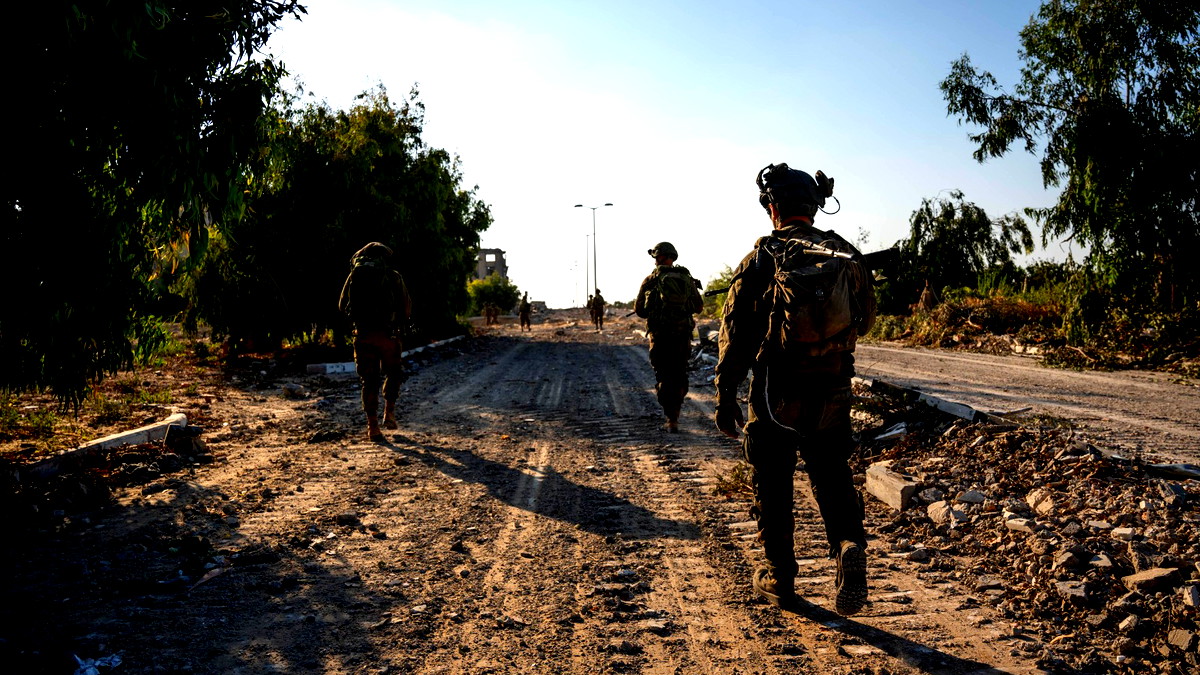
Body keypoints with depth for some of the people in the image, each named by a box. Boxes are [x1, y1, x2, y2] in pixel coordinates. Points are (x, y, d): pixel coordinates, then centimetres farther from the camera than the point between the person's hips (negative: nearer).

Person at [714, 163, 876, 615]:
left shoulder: (763, 257, -7)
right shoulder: (846, 255, 2)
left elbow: (736, 330, -9)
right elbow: (865, 320, 13)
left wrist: (725, 393, -3)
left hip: (776, 392, -3)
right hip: (833, 393, 3)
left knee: (772, 485, 11)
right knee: (832, 477, 17)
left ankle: (780, 579, 20)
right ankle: (849, 544, -7)